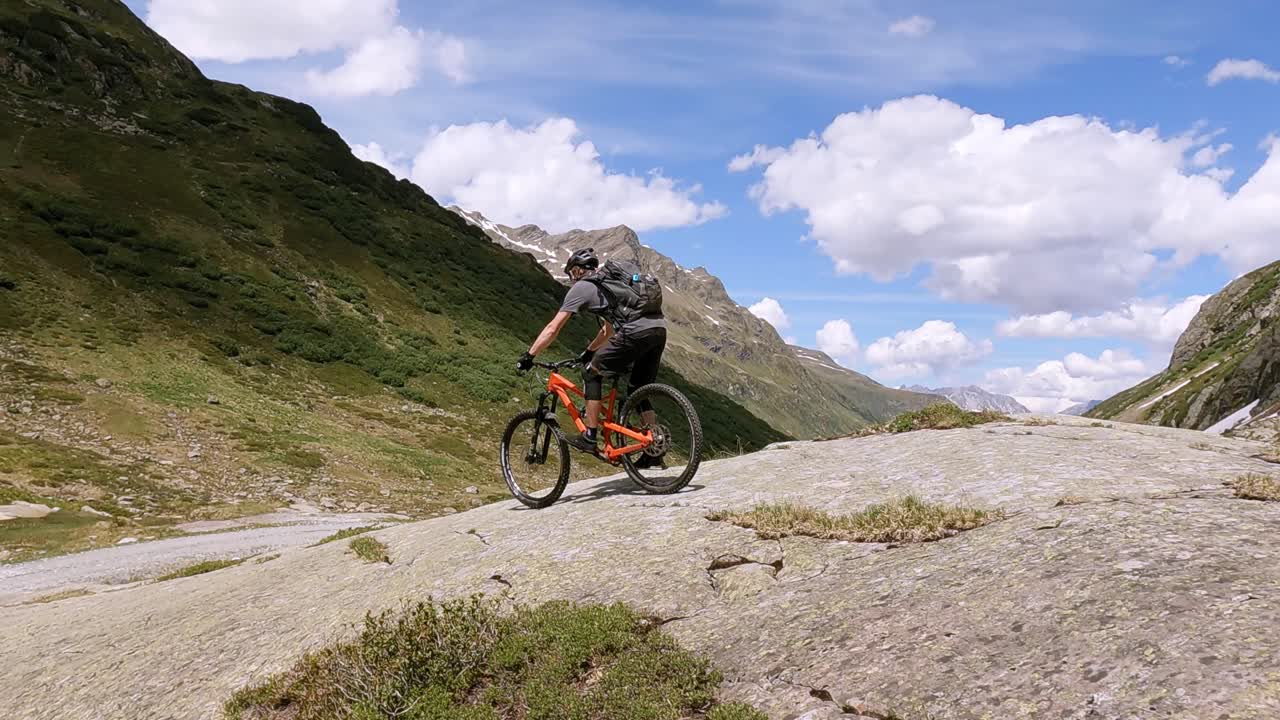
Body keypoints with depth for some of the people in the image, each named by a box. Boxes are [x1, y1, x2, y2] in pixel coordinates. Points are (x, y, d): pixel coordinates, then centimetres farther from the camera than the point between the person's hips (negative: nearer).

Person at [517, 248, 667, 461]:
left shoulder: (581, 287, 11)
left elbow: (552, 329, 8)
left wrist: (529, 356, 15)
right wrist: (589, 352, 51)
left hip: (636, 332, -8)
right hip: (660, 328, 8)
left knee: (592, 373, 9)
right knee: (639, 390, 19)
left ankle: (590, 437, 10)